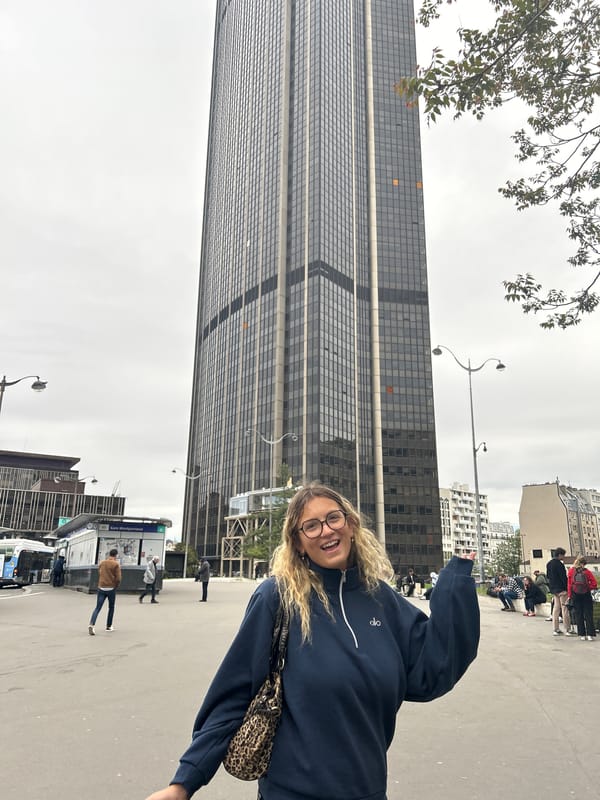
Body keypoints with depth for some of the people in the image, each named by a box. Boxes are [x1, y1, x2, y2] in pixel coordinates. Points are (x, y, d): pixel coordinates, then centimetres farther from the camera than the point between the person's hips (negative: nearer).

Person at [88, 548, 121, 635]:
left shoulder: (101, 563, 8)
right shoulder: (116, 564, -7)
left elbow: (99, 575, 17)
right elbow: (118, 578, -11)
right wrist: (115, 586, 6)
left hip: (101, 588, 3)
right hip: (111, 589, -3)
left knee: (98, 608, -1)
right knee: (111, 607, 15)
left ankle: (91, 625, -20)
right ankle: (109, 626, 21)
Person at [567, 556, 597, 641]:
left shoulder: (571, 571, -1)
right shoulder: (587, 571, -5)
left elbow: (569, 584, -1)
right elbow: (594, 584, -10)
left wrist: (570, 595, 4)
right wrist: (588, 587, 6)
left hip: (576, 595, 1)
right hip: (586, 595, -1)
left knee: (579, 615, 7)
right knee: (588, 615, 5)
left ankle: (582, 635, 8)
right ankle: (590, 634, 1)